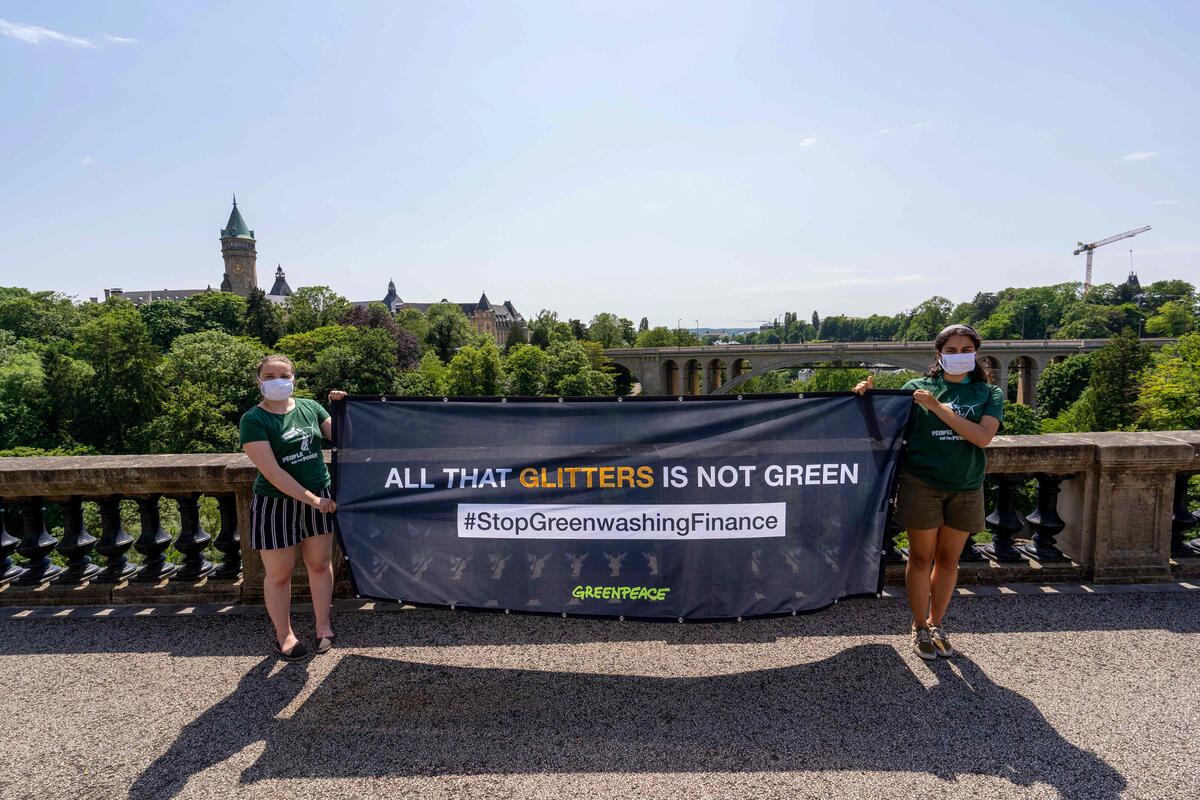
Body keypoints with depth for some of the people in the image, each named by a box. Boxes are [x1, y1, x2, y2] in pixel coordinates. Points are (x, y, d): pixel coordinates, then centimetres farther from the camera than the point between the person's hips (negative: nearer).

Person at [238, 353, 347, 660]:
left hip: (319, 498, 4)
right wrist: (312, 499, -18)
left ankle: (323, 625, 30)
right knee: (279, 574, 7)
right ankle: (283, 634, 28)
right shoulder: (253, 420, -10)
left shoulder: (310, 408, 4)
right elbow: (272, 473, -17)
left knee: (320, 564, 12)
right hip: (275, 504, -4)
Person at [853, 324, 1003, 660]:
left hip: (965, 488, 2)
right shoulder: (917, 387, 1)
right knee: (921, 558, 5)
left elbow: (983, 437, -12)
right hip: (921, 484, -2)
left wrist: (938, 406, -18)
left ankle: (936, 624, 30)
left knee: (949, 559, 11)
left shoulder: (989, 394, 4)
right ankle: (919, 628, 21)